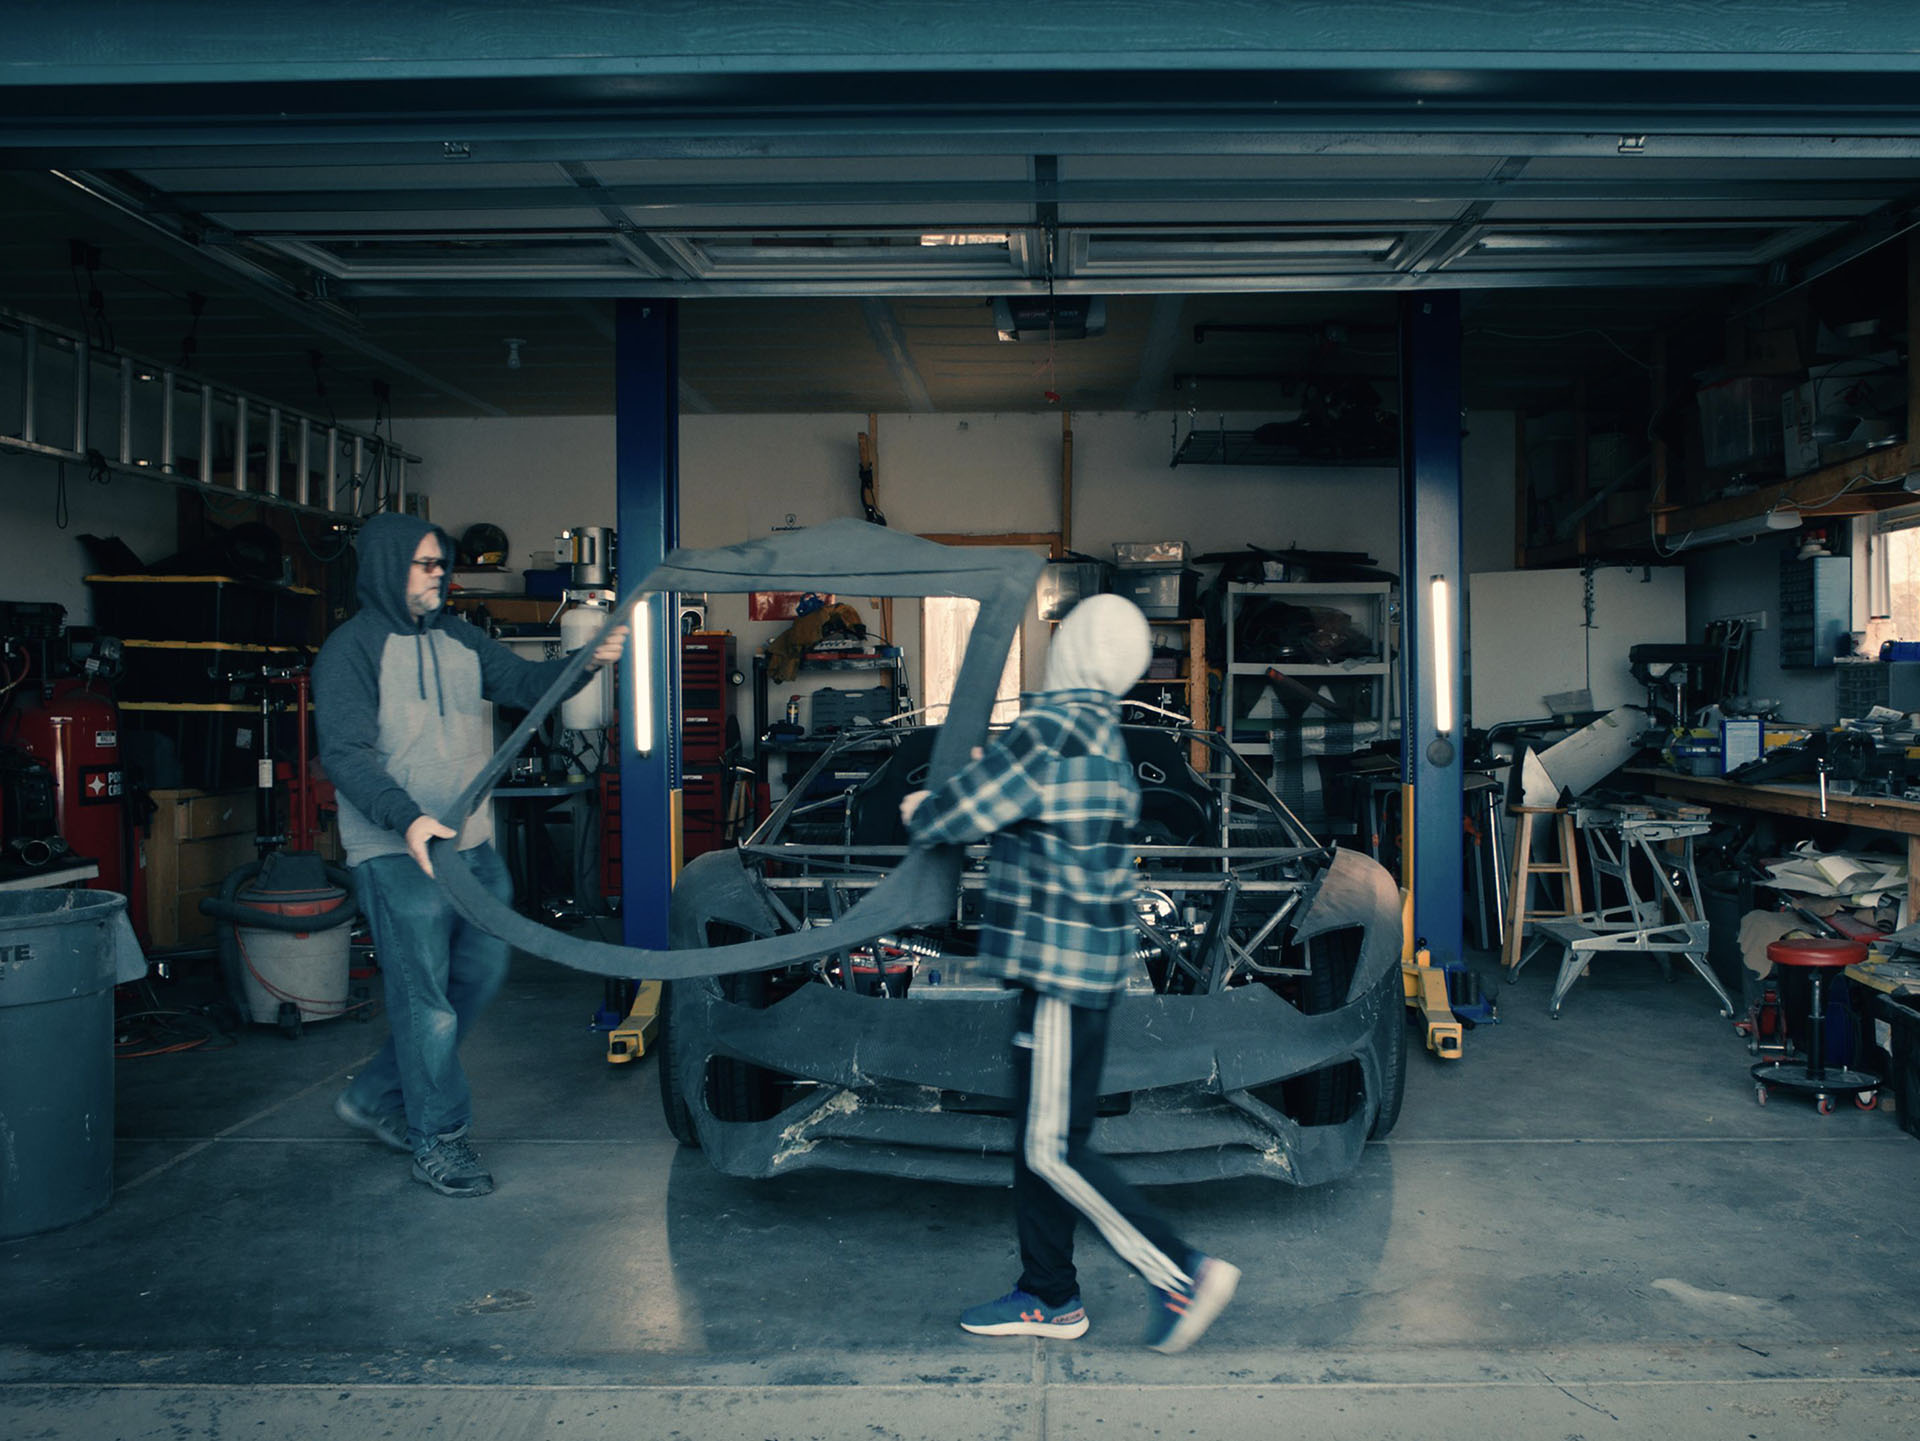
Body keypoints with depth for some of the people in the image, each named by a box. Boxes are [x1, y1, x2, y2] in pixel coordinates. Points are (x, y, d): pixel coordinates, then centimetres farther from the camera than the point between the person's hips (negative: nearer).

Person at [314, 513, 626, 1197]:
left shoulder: (459, 639, 13)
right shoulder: (351, 649, -8)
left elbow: (524, 682, 8)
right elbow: (345, 754, -17)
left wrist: (586, 661, -12)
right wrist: (406, 818, -32)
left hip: (473, 845, 8)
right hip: (398, 854, -7)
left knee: (480, 972, 14)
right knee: (426, 997, -2)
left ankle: (376, 1096, 30)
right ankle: (437, 1140, 13)